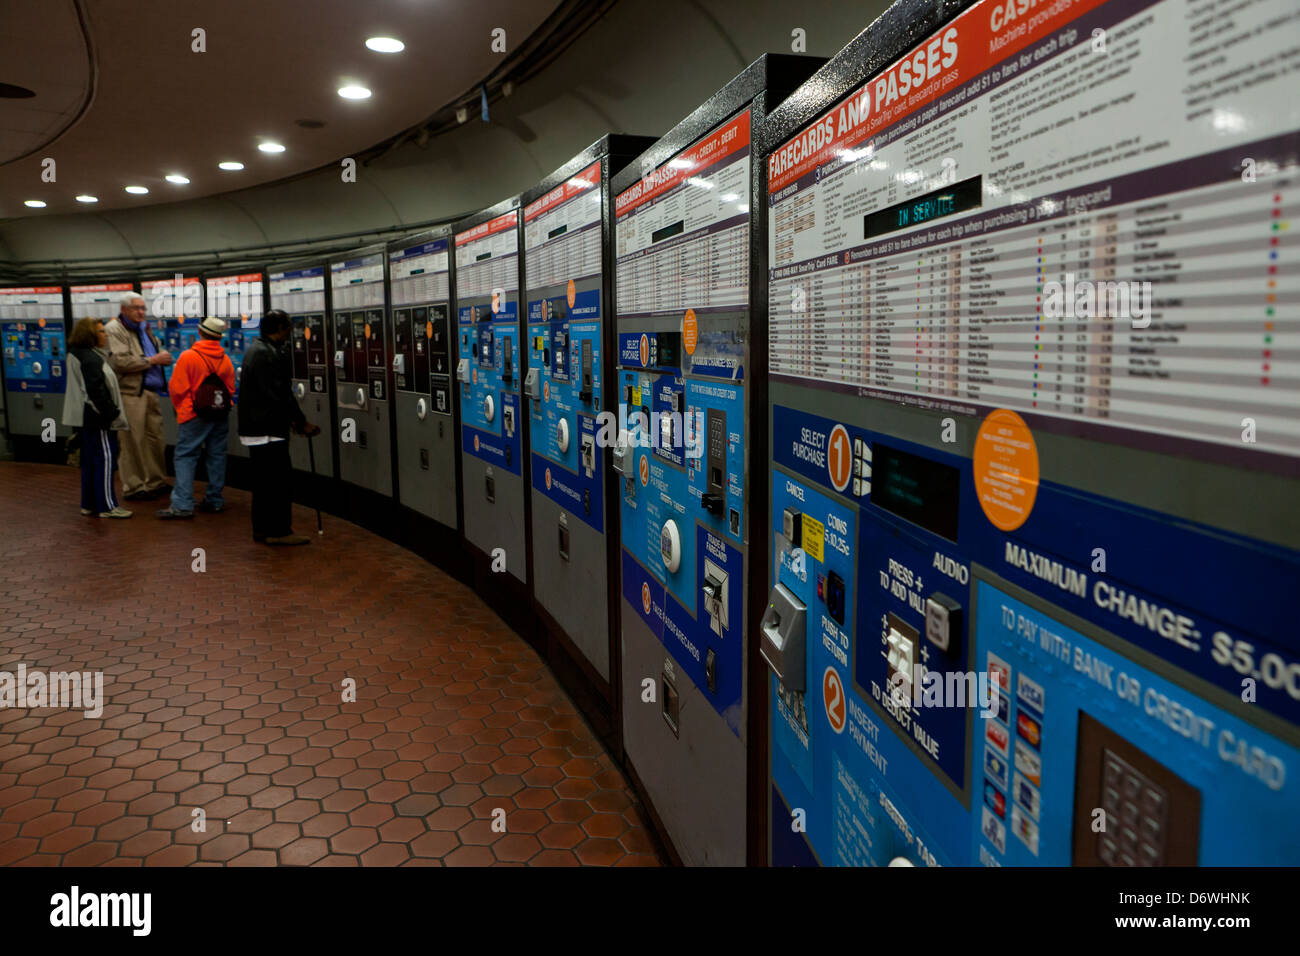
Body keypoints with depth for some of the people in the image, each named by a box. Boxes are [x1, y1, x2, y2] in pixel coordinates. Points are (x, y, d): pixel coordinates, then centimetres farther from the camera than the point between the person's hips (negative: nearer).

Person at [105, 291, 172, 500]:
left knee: (155, 438, 12)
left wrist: (163, 357, 9)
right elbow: (119, 361, -18)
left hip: (151, 391, 8)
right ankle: (132, 487, 2)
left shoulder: (145, 328, 20)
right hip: (131, 393, -8)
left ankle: (156, 482, 21)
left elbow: (156, 352, 33)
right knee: (133, 442, -5)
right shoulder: (114, 330, -6)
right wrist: (151, 360, -14)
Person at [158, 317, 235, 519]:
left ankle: (182, 504, -9)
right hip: (221, 416, 5)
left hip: (194, 416, -4)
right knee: (217, 456, 11)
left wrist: (180, 409, 7)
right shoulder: (226, 360, 3)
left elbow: (177, 388, -9)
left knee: (185, 457, -2)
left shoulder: (188, 357, -10)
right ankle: (214, 501, 17)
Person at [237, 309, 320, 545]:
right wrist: (302, 423, -15)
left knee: (264, 479, 15)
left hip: (255, 427, 11)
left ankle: (262, 529, 21)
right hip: (267, 429, -11)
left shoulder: (255, 349, 16)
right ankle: (278, 531, -2)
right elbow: (279, 393, -21)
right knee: (280, 479, -6)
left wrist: (290, 418, 15)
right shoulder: (269, 354, -18)